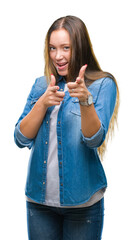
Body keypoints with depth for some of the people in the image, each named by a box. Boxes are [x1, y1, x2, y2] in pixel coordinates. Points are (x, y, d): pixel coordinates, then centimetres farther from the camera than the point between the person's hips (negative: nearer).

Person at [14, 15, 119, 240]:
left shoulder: (102, 85, -4)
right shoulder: (41, 85, 7)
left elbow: (95, 139, -16)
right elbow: (21, 139, 0)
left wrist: (85, 100, -30)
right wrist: (42, 103, -13)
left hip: (82, 200, -3)